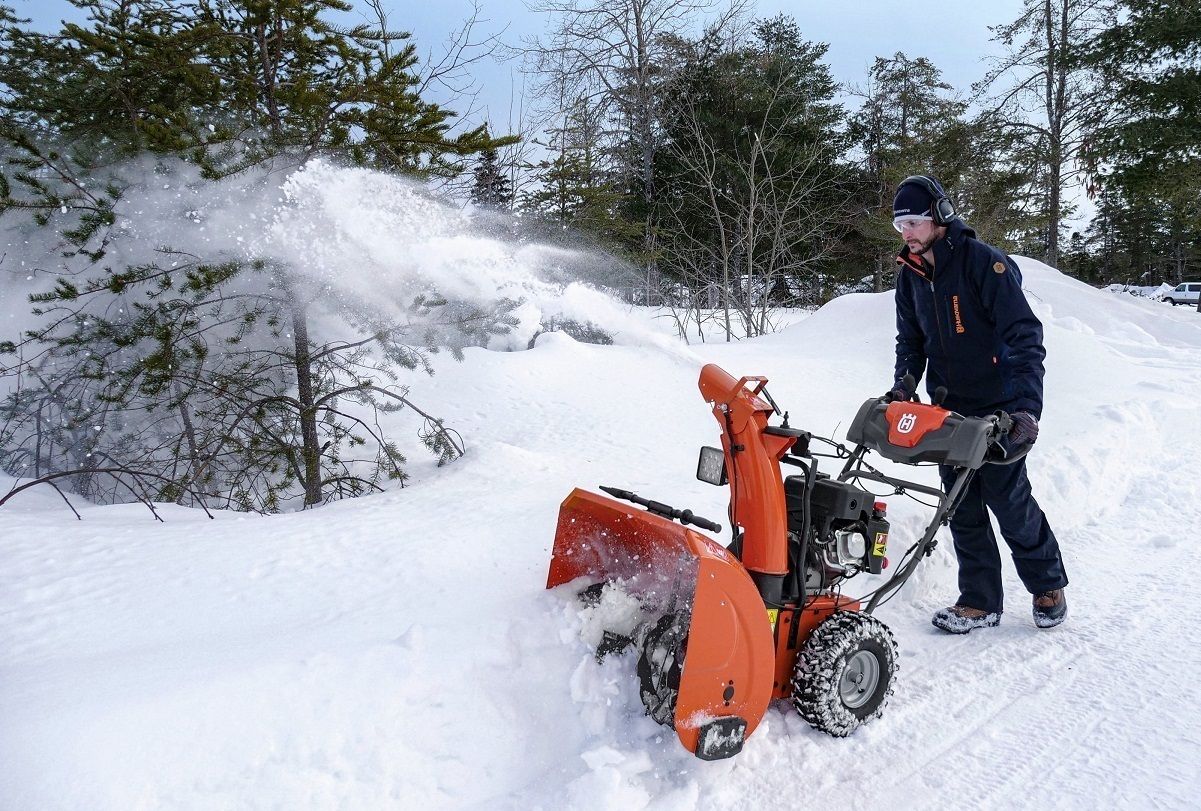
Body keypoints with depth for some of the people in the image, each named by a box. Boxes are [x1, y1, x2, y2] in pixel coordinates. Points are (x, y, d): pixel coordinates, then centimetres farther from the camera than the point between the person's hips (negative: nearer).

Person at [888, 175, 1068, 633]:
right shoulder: (910, 274, 5)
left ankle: (1048, 587, 26)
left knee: (1009, 501, 2)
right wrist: (904, 385, -3)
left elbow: (1025, 337, -20)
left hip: (997, 409, -6)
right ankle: (980, 602, 19)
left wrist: (1026, 405, -30)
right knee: (962, 509, 7)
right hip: (949, 410, 6)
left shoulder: (984, 263, -16)